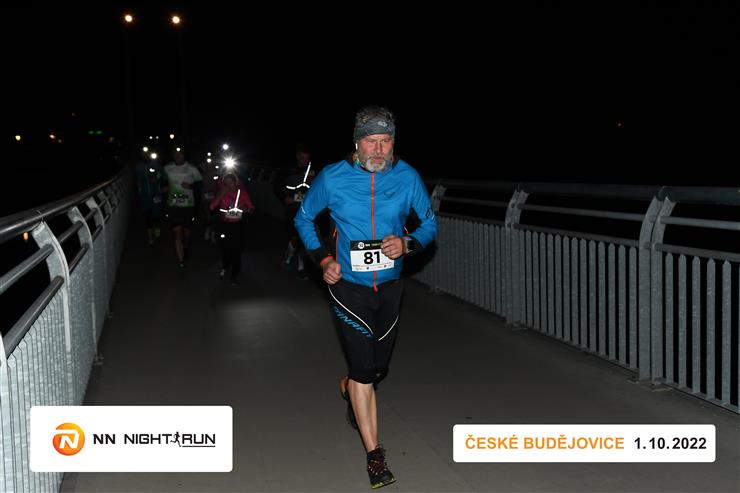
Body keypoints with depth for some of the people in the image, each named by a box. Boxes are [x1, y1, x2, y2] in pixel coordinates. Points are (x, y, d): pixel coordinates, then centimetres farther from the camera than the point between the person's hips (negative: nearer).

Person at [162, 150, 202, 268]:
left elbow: (200, 182, 2)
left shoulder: (192, 169, -5)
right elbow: (164, 180, 22)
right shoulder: (167, 168, 3)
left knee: (187, 231, 13)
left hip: (188, 205, -1)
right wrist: (165, 187, 3)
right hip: (173, 205, 1)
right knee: (177, 232, -7)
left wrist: (191, 186, -15)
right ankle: (181, 261, -7)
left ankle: (185, 249, 46)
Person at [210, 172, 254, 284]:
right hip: (224, 224, 1)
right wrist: (221, 195, -19)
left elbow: (251, 209, -2)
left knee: (237, 249, -4)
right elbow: (212, 207, -14)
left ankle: (235, 274, 14)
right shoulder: (222, 192, -2)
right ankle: (225, 267, 39)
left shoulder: (242, 192, -5)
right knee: (225, 247, 8)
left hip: (237, 225, -1)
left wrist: (245, 209, -24)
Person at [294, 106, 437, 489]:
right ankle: (374, 454, 5)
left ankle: (348, 387, 54)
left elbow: (429, 222, 3)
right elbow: (303, 218, 5)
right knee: (363, 368, -7)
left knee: (379, 367, 17)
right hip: (348, 285, -3)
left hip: (389, 286, 3)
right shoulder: (332, 178, -11)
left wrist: (407, 244, -18)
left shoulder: (407, 177, -8)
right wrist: (323, 259, -7)